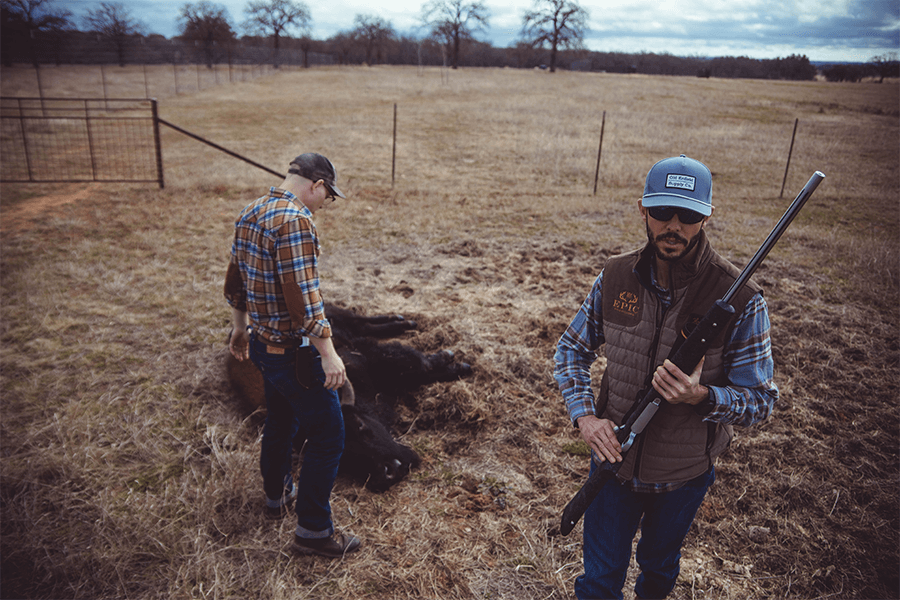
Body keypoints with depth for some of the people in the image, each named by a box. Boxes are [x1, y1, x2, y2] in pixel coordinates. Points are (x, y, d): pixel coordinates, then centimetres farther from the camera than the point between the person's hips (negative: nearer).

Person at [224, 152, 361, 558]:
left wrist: (240, 328, 27)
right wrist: (328, 352, -23)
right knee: (327, 436, 3)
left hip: (262, 343, 10)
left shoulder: (250, 213, 8)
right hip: (294, 352, -10)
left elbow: (234, 280, 16)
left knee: (280, 422, 27)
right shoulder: (294, 220, -22)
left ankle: (276, 495, 45)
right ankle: (313, 530, 13)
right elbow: (302, 294, -27)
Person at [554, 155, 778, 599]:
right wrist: (585, 415, -17)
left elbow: (760, 398, -14)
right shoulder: (615, 277, -12)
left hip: (683, 476, 0)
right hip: (613, 456, 1)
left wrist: (701, 396, -35)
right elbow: (572, 349, -2)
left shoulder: (740, 301, -21)